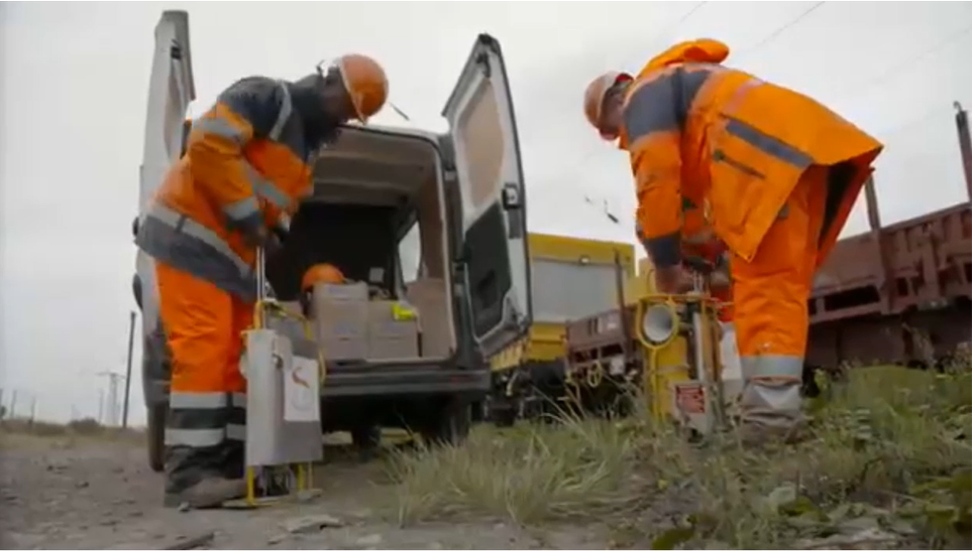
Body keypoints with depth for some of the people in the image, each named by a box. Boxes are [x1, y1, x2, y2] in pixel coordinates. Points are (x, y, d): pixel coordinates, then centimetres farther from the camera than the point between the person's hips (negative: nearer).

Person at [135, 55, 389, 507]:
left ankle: (229, 465, 8)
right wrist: (248, 217, -19)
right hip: (192, 233, -9)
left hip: (234, 253, 9)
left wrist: (270, 236, -1)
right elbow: (209, 144, -22)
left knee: (239, 356, 4)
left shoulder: (306, 148, 18)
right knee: (203, 350, -15)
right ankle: (188, 474, -12)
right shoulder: (264, 96, -9)